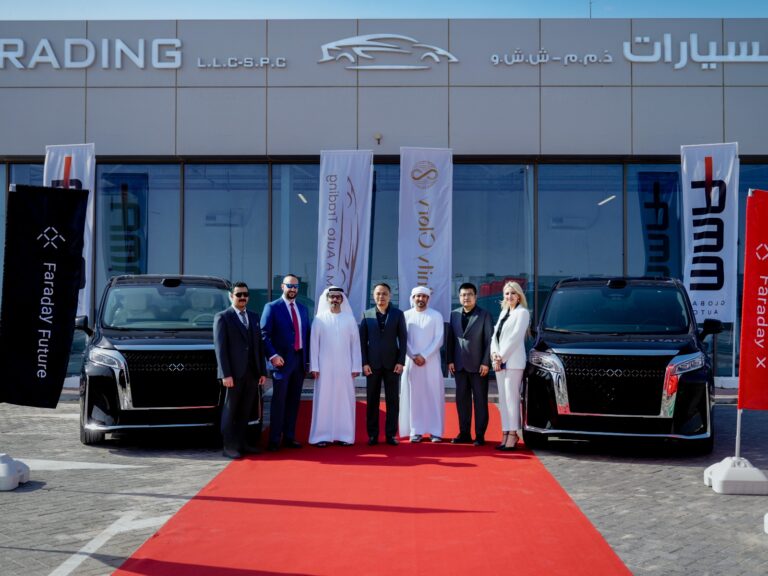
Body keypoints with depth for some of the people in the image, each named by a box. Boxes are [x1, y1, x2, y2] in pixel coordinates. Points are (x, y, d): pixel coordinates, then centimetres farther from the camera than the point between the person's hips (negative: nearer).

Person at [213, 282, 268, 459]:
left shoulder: (254, 317, 16)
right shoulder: (222, 317, -1)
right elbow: (220, 347, -8)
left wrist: (262, 371, 9)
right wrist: (225, 374, -15)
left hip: (252, 372, 5)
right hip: (234, 373, -5)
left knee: (245, 411, 10)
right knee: (230, 410, 2)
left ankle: (241, 443, 19)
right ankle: (229, 446, 6)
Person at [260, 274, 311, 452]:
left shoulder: (303, 309, 14)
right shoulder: (272, 307, -3)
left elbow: (306, 334, 15)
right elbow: (264, 334, -8)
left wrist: (307, 358, 7)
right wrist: (273, 355, -17)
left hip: (299, 359, 5)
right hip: (282, 360, -5)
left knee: (294, 401, 9)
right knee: (279, 401, -3)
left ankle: (289, 437, 17)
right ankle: (274, 440, 3)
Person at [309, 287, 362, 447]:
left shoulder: (350, 319, 4)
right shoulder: (319, 319, 2)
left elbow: (355, 344, 5)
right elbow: (314, 344, 1)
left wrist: (356, 367, -1)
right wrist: (314, 367, -5)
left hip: (345, 368, 1)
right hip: (325, 368, -1)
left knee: (345, 400, 2)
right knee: (324, 400, 0)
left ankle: (344, 435, 9)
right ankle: (322, 436, 5)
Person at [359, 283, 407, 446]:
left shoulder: (398, 314, 5)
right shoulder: (367, 314, 5)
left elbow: (403, 339, 2)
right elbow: (362, 340, 3)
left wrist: (401, 361, -5)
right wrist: (364, 363, -4)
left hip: (391, 363, 0)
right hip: (373, 363, 0)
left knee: (393, 400, 2)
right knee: (372, 400, 3)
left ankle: (391, 434, 8)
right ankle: (372, 435, 9)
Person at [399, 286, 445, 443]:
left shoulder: (436, 316, 3)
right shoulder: (406, 315, 5)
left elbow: (439, 340, -3)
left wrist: (424, 356, -11)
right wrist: (414, 356, -10)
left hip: (431, 361, -1)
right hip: (412, 361, 1)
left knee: (433, 395, -2)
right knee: (413, 396, 0)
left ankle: (435, 431, 2)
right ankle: (416, 431, 4)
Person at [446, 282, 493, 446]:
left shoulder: (484, 315, -3)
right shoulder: (454, 314, 8)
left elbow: (489, 340, -6)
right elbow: (450, 339, 9)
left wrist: (485, 362, -11)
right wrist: (450, 360, 3)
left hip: (478, 365, -4)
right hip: (459, 365, 4)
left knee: (480, 400, 2)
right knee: (462, 400, 7)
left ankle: (480, 435, 6)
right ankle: (464, 433, 15)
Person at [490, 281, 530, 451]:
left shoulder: (522, 312, -3)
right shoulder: (504, 312, 19)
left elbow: (515, 337, -12)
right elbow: (495, 335, 14)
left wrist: (501, 357, -12)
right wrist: (494, 354, -3)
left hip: (513, 361, -7)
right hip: (500, 361, 7)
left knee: (511, 397, -8)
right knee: (503, 399, 6)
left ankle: (513, 435, -5)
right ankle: (506, 434, 9)